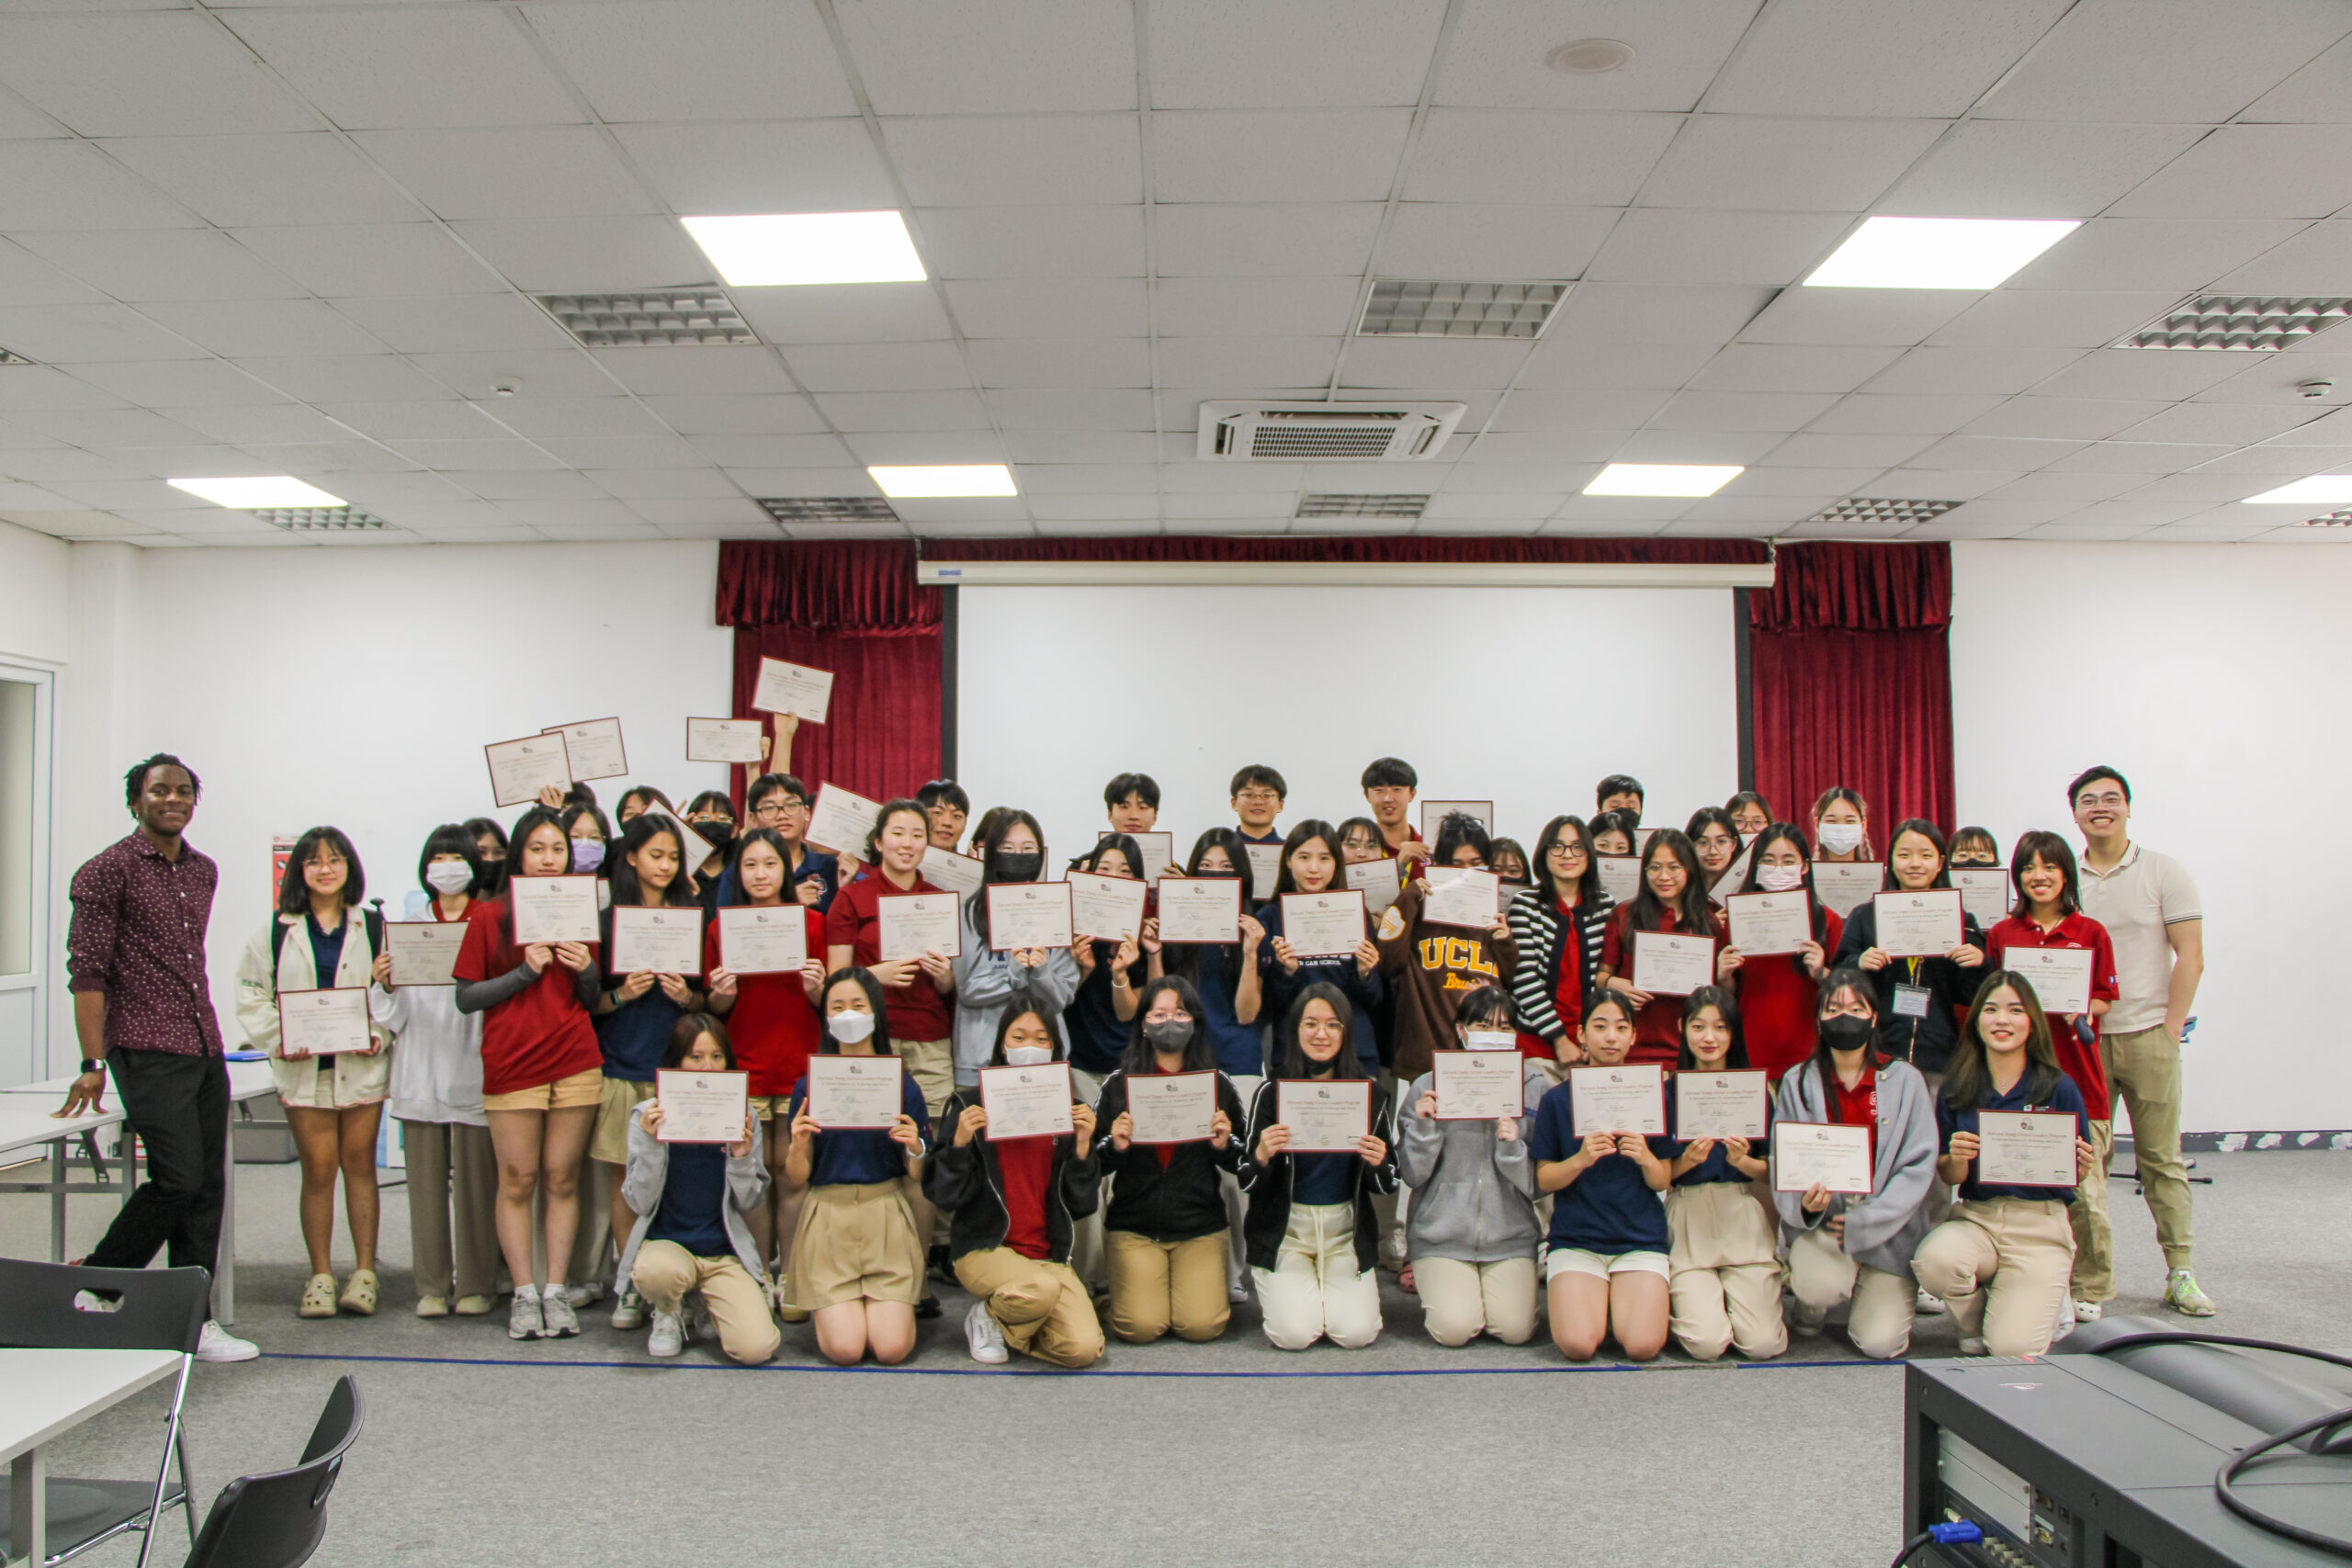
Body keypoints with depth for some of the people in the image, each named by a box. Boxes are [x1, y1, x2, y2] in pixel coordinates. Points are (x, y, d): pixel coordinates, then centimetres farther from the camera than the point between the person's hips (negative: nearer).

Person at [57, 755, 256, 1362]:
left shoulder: (203, 871, 15)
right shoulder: (108, 869, -5)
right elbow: (87, 971, -9)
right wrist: (93, 1064, -14)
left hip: (206, 1050, 7)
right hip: (148, 1052, -7)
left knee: (207, 1186, 6)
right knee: (179, 1178, -13)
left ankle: (194, 1320, 13)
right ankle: (95, 1280, 10)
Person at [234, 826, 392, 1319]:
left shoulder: (374, 927, 7)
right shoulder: (276, 930, 7)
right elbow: (251, 995, 5)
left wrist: (380, 1034, -10)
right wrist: (278, 1040, -9)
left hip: (361, 1066, 0)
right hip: (304, 1068, 0)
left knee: (359, 1164, 3)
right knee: (318, 1169, 1)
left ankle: (364, 1272, 9)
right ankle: (320, 1275, 10)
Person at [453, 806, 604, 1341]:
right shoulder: (489, 916, 3)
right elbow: (465, 997, -1)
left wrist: (587, 970, -3)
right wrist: (525, 971, -12)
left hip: (576, 1062, 2)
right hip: (511, 1064, -2)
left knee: (562, 1178, 3)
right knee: (518, 1180, -1)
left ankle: (556, 1291, 8)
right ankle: (524, 1293, 7)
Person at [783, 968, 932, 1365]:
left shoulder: (901, 1084, 2)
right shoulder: (809, 1086, 2)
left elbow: (917, 1176, 4)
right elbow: (797, 1177, 3)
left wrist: (915, 1149, -17)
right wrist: (799, 1145, -17)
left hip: (886, 1216, 0)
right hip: (828, 1217, 0)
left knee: (892, 1348, -12)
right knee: (845, 1349, -13)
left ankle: (883, 1303, 21)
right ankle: (827, 1307, 20)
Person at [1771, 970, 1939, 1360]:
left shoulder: (1904, 1080, -1)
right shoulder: (1797, 1082, 0)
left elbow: (1918, 1167, -6)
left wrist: (1865, 1223, -17)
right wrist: (1803, 1204, -24)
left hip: (1888, 1228, 0)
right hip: (1820, 1220, 0)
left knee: (1880, 1343, -11)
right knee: (1820, 1284, -31)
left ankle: (1878, 1295, 26)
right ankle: (1810, 1304, 9)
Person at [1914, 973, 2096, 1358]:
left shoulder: (2059, 1089, -3)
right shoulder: (1957, 1090, 2)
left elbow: (2074, 1175, 5)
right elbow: (1949, 1177, 6)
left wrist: (2080, 1165, -18)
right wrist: (1957, 1159, -17)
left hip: (2040, 1227, -2)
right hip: (1975, 1218, 2)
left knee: (2014, 1347, -19)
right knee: (1933, 1259, -32)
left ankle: (2047, 1301, 19)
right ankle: (1975, 1325, 3)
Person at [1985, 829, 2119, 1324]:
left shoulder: (2091, 934, 5)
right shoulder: (2000, 934, 9)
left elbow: (2105, 1001, 6)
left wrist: (2080, 1011, -13)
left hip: (2076, 1073, -1)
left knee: (2084, 1188, 0)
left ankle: (2090, 1289, 13)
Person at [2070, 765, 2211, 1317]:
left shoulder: (2164, 872, 2)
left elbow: (2190, 958, -1)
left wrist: (2170, 1029, -6)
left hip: (2147, 1035, -2)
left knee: (2162, 1157, 2)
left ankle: (2181, 1272, 8)